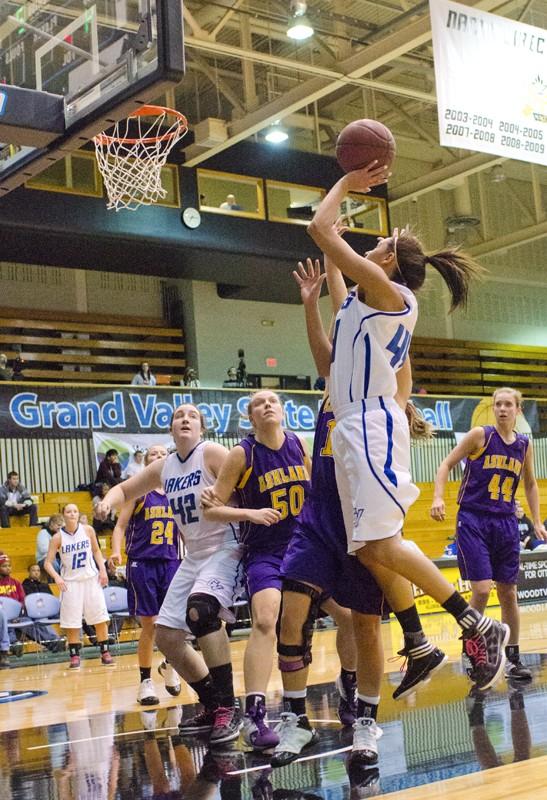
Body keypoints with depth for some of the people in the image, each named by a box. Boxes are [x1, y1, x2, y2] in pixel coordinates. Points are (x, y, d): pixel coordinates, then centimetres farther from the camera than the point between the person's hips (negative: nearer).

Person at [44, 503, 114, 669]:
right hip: (70, 582, -1)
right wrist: (57, 577, -24)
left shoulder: (88, 530, -3)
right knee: (71, 622, 0)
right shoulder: (58, 538, -8)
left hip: (91, 579, 1)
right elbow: (48, 563, -8)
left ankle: (105, 653, 14)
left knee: (100, 618, 3)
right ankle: (74, 656, 12)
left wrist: (102, 570, -1)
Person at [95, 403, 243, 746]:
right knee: (166, 635, 5)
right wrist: (109, 500, 0)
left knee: (200, 609, -34)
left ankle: (228, 708, -23)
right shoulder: (164, 468, 10)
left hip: (225, 549, -8)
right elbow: (125, 490, 22)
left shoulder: (212, 452, -10)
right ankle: (213, 708, 20)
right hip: (193, 556, 8)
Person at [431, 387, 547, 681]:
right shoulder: (480, 435, -6)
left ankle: (513, 659, 18)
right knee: (481, 589, -13)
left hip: (505, 522, 4)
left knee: (508, 593, 8)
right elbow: (447, 464, -4)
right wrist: (438, 497, -18)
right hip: (473, 519, -4)